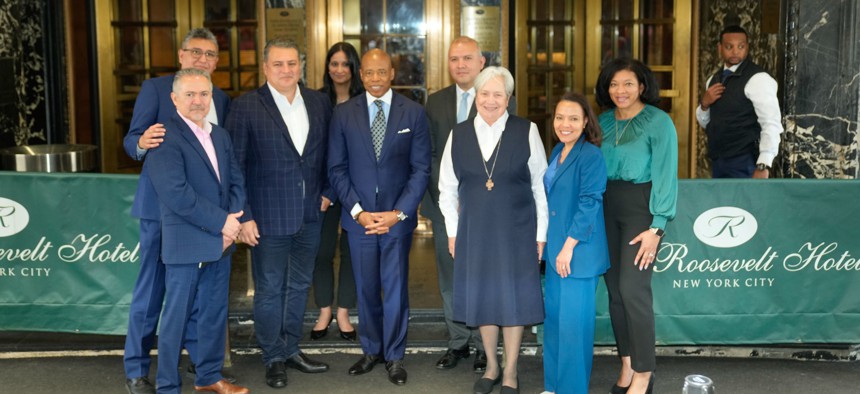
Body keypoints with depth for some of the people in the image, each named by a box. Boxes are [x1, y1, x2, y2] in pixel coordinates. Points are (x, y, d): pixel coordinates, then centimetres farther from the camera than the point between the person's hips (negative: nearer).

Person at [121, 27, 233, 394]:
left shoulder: (222, 99, 12)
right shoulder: (155, 88, -1)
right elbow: (131, 140, -5)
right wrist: (142, 143, -29)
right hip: (162, 205, -4)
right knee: (151, 287, 1)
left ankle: (201, 359, 26)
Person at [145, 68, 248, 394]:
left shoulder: (220, 136, 12)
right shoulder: (165, 137, -13)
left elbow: (236, 181, 10)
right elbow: (176, 193, -22)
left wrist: (232, 221, -8)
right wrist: (221, 221, -17)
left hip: (221, 241, 7)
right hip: (186, 243, -7)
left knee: (215, 312, 15)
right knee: (177, 316, 3)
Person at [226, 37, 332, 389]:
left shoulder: (319, 103, 4)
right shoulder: (246, 107, -9)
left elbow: (328, 151, 15)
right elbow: (234, 166, -9)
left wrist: (327, 192, 6)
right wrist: (243, 217, -12)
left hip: (310, 215, 4)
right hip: (269, 217, -4)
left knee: (299, 286, 16)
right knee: (269, 291, 7)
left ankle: (291, 349, 32)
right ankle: (273, 358, 22)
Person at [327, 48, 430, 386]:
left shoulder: (413, 113, -1)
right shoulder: (343, 113, 2)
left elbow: (421, 168, -2)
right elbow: (337, 168, 2)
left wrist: (398, 213, -11)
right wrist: (357, 211, -9)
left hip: (398, 216, -1)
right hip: (358, 217, 1)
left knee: (395, 288, 5)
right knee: (366, 288, 11)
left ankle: (394, 356, 19)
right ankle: (371, 350, 27)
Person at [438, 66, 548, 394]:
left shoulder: (526, 132, -4)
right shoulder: (458, 134, 3)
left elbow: (541, 186, -2)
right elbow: (448, 188, 9)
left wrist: (541, 235, -3)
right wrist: (452, 231, 7)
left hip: (517, 230, -2)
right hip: (474, 230, 2)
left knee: (514, 297, 5)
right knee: (482, 296, 10)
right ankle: (491, 366, 29)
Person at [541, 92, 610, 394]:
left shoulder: (591, 156, -14)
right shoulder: (557, 151, 11)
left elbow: (589, 205, -18)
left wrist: (569, 247, -19)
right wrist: (550, 244, 16)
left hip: (580, 251, -8)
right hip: (555, 248, 8)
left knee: (573, 321, 0)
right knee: (553, 316, 14)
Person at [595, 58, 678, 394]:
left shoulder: (658, 122, -9)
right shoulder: (604, 121, 7)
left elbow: (665, 175, -11)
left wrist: (656, 227, -15)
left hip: (641, 207, -5)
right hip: (606, 207, 6)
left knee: (633, 288, -9)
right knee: (614, 288, 7)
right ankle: (627, 364, 19)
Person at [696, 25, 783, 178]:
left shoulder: (757, 78, -10)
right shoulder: (713, 80, 12)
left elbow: (771, 124, -17)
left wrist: (763, 166, -25)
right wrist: (704, 104, -2)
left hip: (744, 164, -7)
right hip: (718, 162, 7)